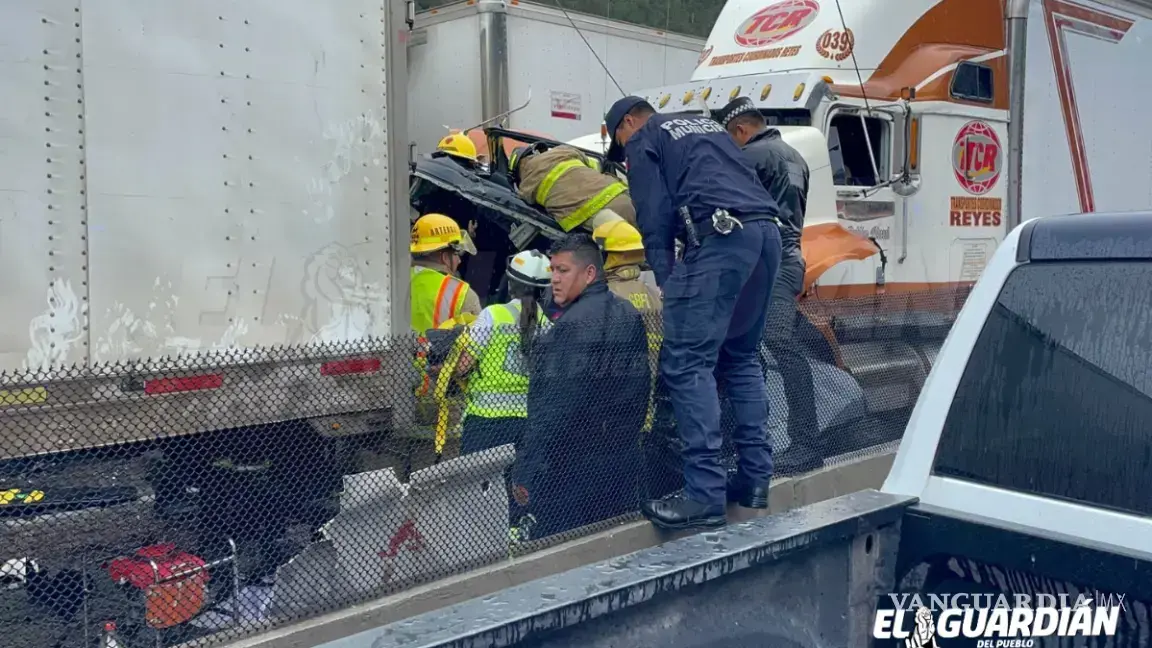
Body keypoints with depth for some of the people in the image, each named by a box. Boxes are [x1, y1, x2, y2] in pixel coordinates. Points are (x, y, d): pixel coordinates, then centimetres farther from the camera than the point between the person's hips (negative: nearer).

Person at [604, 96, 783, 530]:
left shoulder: (643, 140, 13)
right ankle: (755, 479, 16)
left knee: (686, 363, -8)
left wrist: (665, 280, 3)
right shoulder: (707, 125, 34)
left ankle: (705, 495, -13)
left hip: (720, 235, -8)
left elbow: (654, 217, 2)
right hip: (767, 230, 8)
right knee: (741, 357, 17)